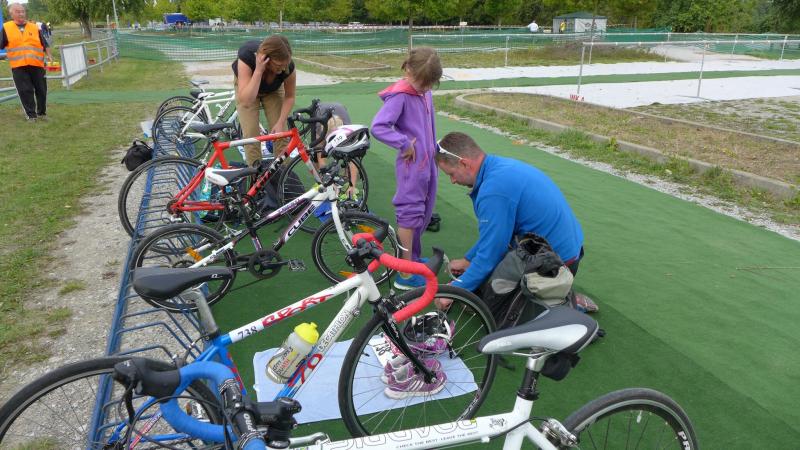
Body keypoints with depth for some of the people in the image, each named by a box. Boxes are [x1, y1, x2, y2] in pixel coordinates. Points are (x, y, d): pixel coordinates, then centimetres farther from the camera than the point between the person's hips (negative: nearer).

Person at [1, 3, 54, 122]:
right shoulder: (6, 28, 7)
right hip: (18, 66, -1)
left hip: (36, 64, 1)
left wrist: (49, 55, -2)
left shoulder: (35, 27, 10)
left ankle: (42, 113, 21)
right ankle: (31, 115, 4)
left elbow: (45, 44, 11)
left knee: (41, 90, 6)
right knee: (25, 91, -3)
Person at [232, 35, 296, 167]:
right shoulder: (247, 57, -41)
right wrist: (258, 70, -53)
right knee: (251, 134, -14)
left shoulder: (288, 67, -35)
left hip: (273, 90, 2)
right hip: (247, 85, -1)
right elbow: (246, 100, -48)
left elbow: (289, 97, -15)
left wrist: (280, 122, -24)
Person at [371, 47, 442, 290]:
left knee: (424, 212, 17)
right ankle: (406, 275, 3)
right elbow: (378, 127, -27)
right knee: (410, 213, -4)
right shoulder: (399, 96, -16)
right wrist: (405, 143, -23)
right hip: (412, 163, -8)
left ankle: (413, 257, 35)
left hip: (428, 162, 8)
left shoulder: (425, 92, 8)